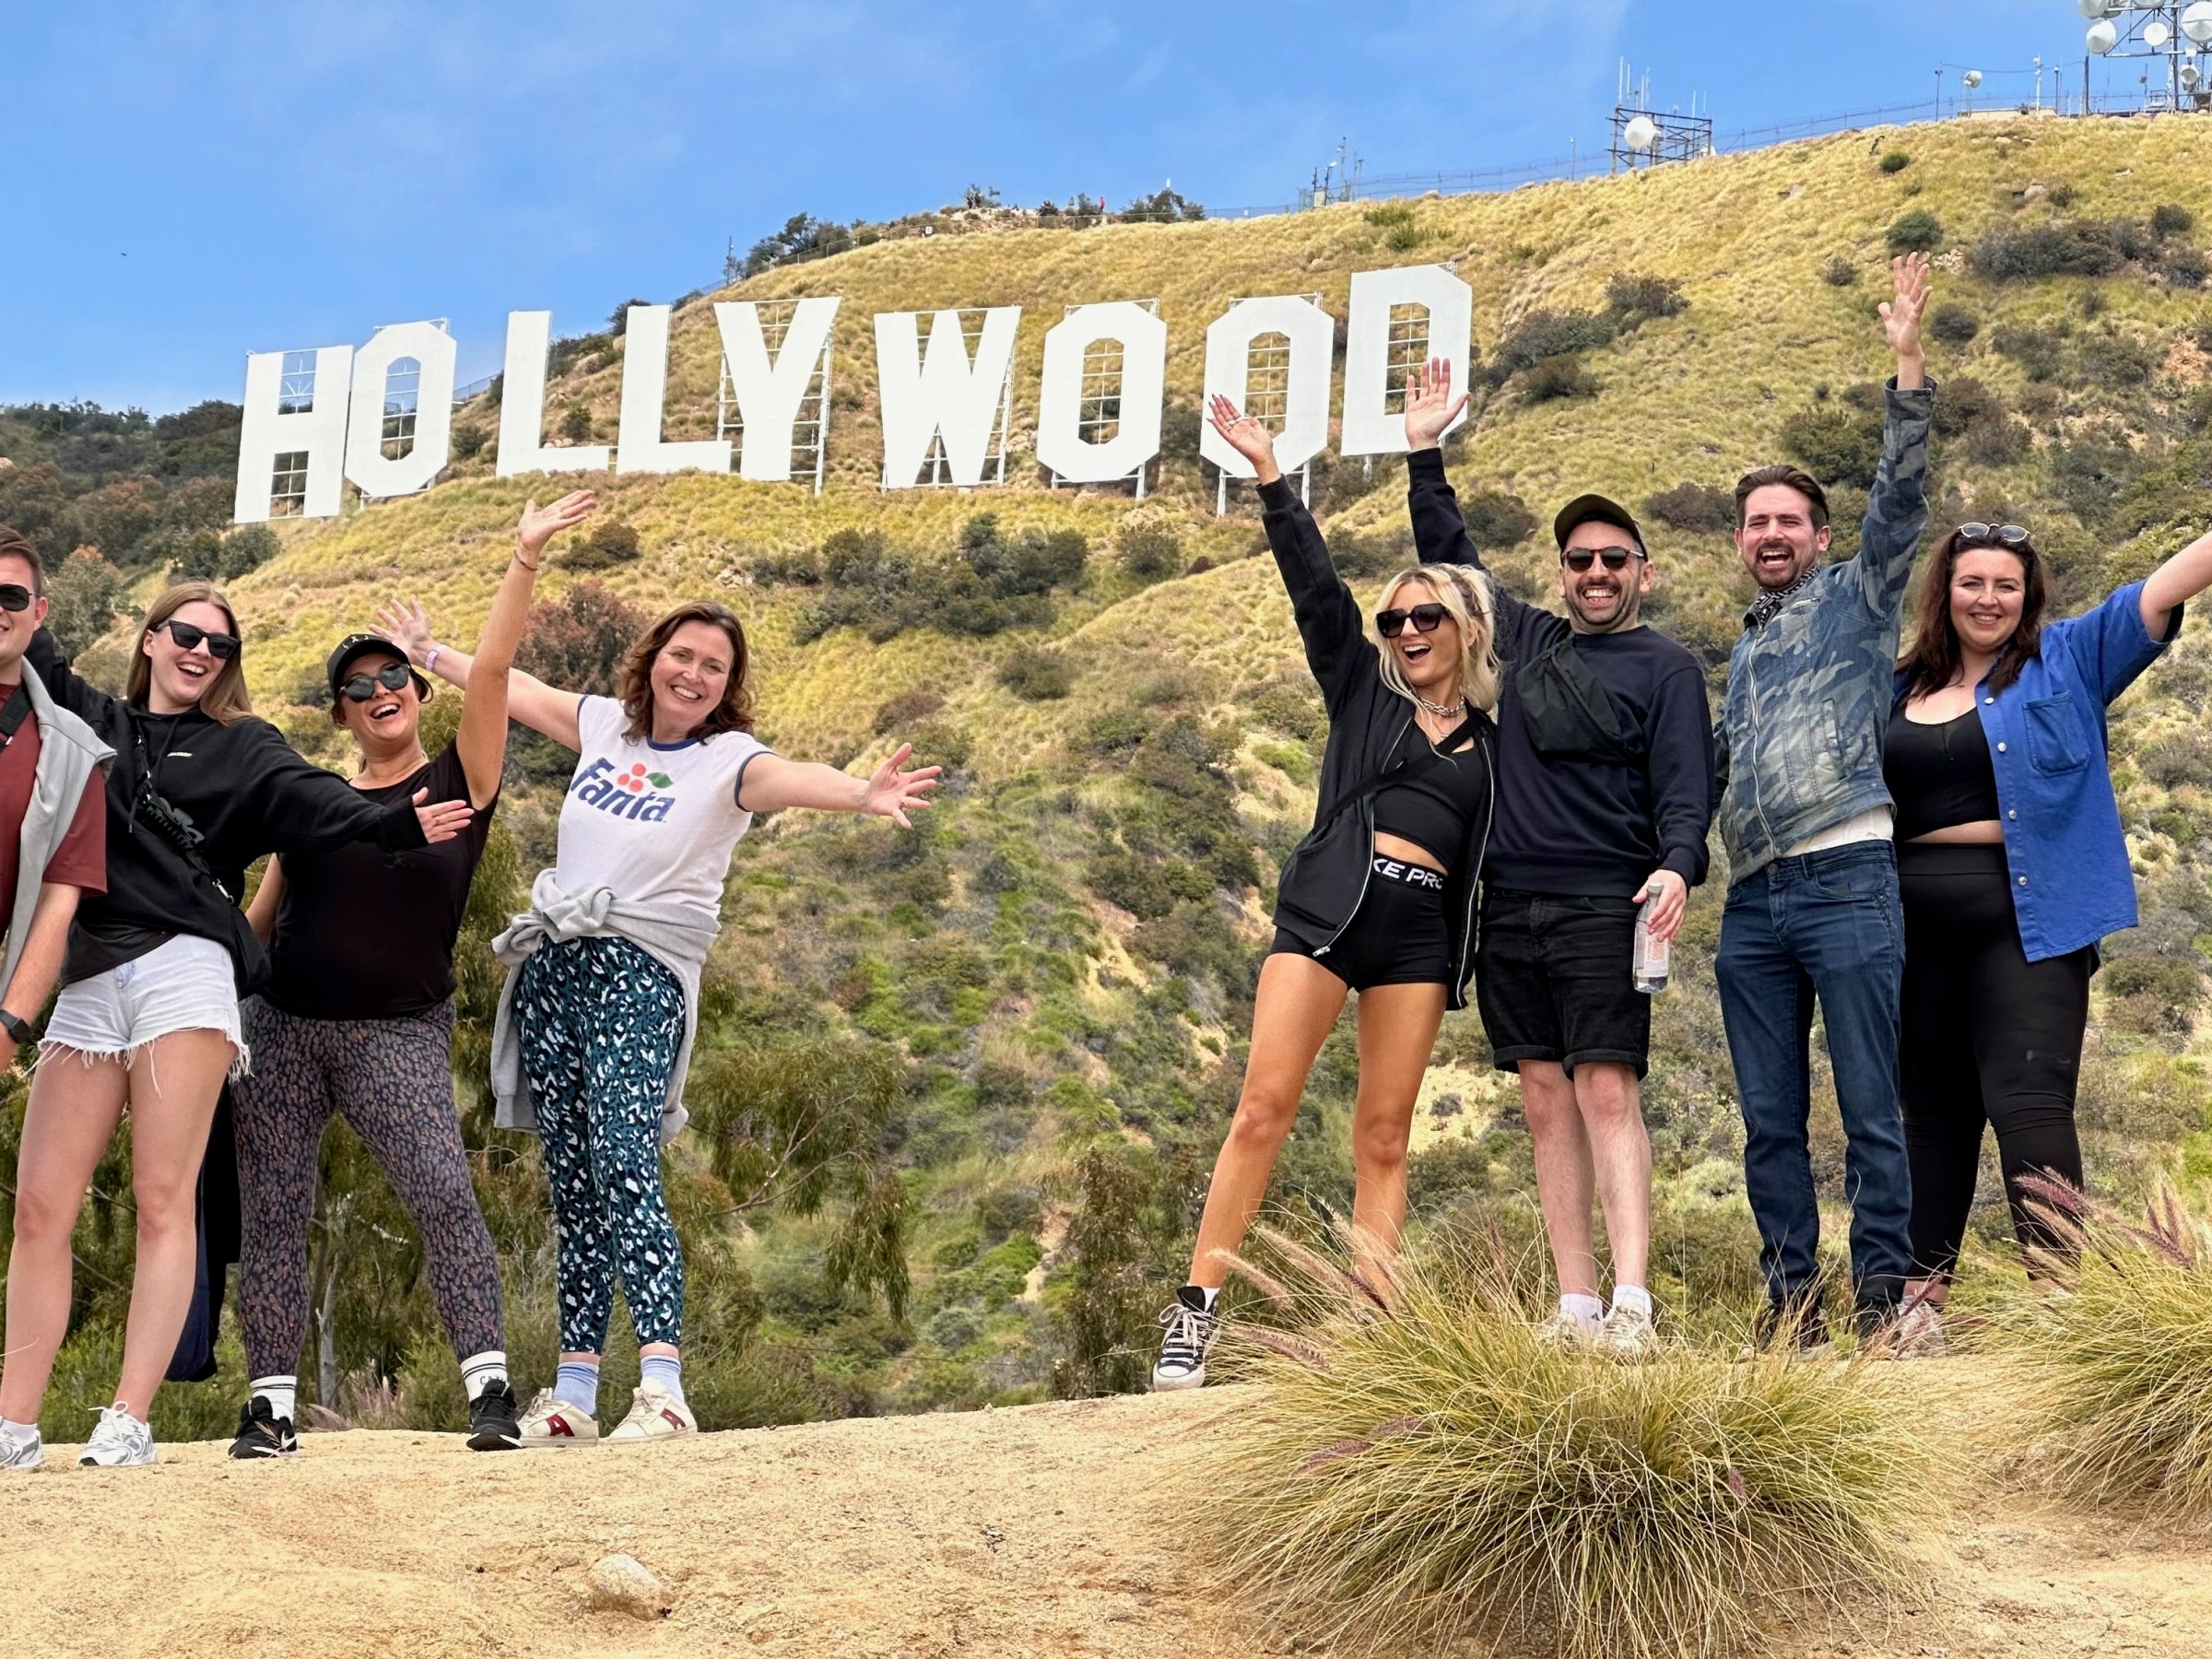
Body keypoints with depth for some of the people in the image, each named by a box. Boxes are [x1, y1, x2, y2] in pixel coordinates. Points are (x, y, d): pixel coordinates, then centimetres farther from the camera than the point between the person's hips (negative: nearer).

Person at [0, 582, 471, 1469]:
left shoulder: (241, 746, 12)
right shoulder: (92, 722, 21)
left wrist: (396, 824, -21)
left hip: (183, 972, -3)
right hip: (86, 986, 3)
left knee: (163, 1202, -7)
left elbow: (310, 798, -4)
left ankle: (127, 1422, -8)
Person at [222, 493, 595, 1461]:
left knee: (442, 1195, -18)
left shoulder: (458, 781, 3)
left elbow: (491, 667, -8)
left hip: (399, 1034, -3)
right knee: (271, 1211, 0)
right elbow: (257, 918, 16)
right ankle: (270, 1401, 8)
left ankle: (489, 1383, -15)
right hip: (279, 1026, 3)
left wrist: (525, 561, -16)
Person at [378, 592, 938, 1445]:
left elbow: (792, 777, -26)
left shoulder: (728, 760, -5)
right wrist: (428, 652, 42)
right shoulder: (605, 725, 11)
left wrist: (864, 795, -47)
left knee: (625, 1165, -21)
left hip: (640, 976, -6)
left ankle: (663, 1383, -27)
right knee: (572, 1183, 6)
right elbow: (517, 689, 28)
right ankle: (574, 1391, 10)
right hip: (553, 967, 6)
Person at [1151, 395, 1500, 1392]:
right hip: (1329, 905, -2)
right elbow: (1313, 584, 5)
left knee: (1384, 1135, 0)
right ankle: (1194, 1315, -10)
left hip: (1422, 934, 2)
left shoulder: (1490, 743, 17)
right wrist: (1271, 475, -2)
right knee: (1264, 1105, -11)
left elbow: (1492, 863, 18)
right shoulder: (1363, 694, 13)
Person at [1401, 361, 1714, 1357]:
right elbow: (1449, 558, 30)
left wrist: (1677, 866, -23)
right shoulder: (1526, 641, 19)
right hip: (1509, 904, 5)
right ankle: (1574, 1309, 1)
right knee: (1547, 1103, 1)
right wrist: (1424, 455, 27)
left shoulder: (1666, 669, 5)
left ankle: (1631, 1304, -19)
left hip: (1604, 907, -5)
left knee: (1607, 1095, -14)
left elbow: (1684, 789, -5)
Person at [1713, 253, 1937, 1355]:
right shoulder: (1742, 651, 25)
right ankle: (1790, 1305, 11)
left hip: (1848, 882, -6)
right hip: (1752, 903, 6)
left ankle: (1885, 1298, 0)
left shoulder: (1856, 599, 9)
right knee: (1771, 1121, 6)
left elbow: (1900, 496, -4)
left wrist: (1908, 365, -11)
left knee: (1872, 1111, -5)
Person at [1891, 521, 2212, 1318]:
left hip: (2027, 921, -4)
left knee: (2028, 1103, -13)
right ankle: (1923, 1295, 18)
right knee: (1933, 1111, 11)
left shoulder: (2067, 661, 6)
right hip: (1918, 930, 4)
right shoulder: (1898, 691, 15)